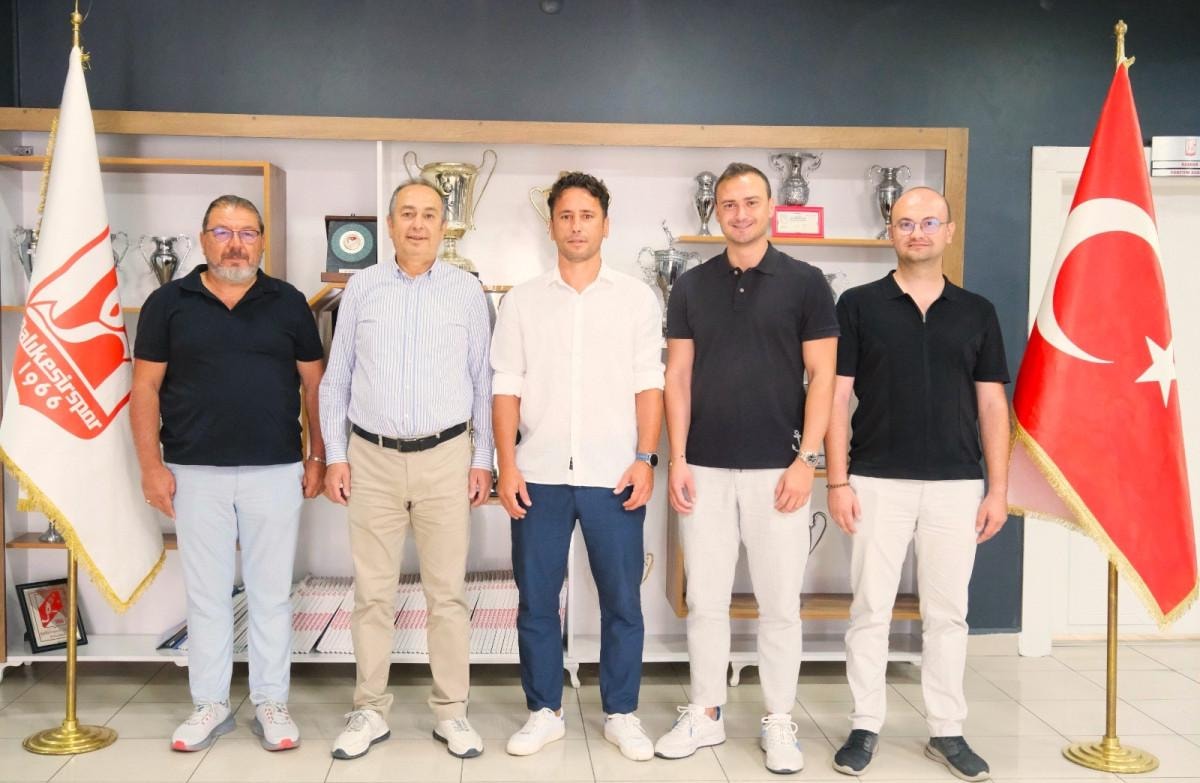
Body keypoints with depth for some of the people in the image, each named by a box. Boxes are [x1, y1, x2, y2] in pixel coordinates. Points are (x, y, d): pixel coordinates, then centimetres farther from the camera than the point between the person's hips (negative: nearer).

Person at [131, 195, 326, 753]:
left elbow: (313, 384, 9)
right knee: (205, 593, 8)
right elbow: (146, 388, 4)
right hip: (196, 474, 0)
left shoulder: (288, 303, 6)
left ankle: (271, 703, 18)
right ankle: (210, 704, 21)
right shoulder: (168, 303, 5)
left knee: (271, 591, 6)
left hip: (276, 471, 0)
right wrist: (152, 464, -3)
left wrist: (317, 455, 3)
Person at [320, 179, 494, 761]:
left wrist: (483, 460, 2)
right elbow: (336, 379, 9)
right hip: (372, 458, 1)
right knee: (372, 592, 7)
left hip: (446, 457, -1)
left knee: (447, 591, 4)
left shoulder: (467, 290, 4)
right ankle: (370, 711, 19)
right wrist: (334, 455, 3)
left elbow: (483, 382, 6)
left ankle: (451, 711, 16)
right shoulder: (361, 287, 6)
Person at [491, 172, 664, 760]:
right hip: (540, 474, 1)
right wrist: (507, 465, -3)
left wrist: (645, 459, -6)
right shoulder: (522, 300, 8)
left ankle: (622, 714, 20)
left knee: (622, 601, 5)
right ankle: (544, 712, 22)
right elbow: (506, 388, 5)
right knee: (536, 600, 8)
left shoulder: (637, 297, 6)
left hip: (614, 475, -1)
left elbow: (648, 385, 3)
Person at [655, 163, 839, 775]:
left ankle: (778, 723, 20)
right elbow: (678, 377, 6)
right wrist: (677, 460, -1)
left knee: (779, 603, 6)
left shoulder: (805, 283, 0)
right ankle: (705, 713, 23)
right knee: (705, 599, 9)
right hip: (704, 469, 2)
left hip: (777, 469, -2)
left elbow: (822, 377, -1)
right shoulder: (691, 286, 7)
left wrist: (806, 459, -9)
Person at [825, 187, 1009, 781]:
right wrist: (837, 480, -7)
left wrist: (998, 488, 1)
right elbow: (837, 396, -1)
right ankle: (865, 726, 17)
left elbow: (991, 405, 7)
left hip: (956, 485, 2)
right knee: (870, 608, 5)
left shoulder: (977, 312, 8)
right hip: (877, 482, -2)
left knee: (947, 612, 10)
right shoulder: (859, 305, 2)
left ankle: (946, 730, 22)